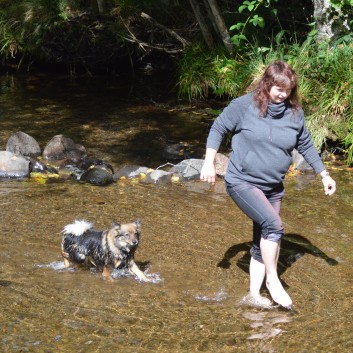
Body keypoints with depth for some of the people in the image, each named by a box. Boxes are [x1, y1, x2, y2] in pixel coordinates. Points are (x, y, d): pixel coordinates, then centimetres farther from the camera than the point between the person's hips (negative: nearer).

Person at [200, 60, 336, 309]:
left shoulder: (295, 113, -1)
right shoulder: (244, 105, -13)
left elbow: (306, 146, 12)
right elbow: (218, 128, -3)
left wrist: (324, 175, 13)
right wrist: (209, 163, -12)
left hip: (273, 188, 5)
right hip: (242, 182, -5)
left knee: (263, 242, 11)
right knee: (274, 225, -24)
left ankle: (255, 294, 24)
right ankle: (273, 280, -7)